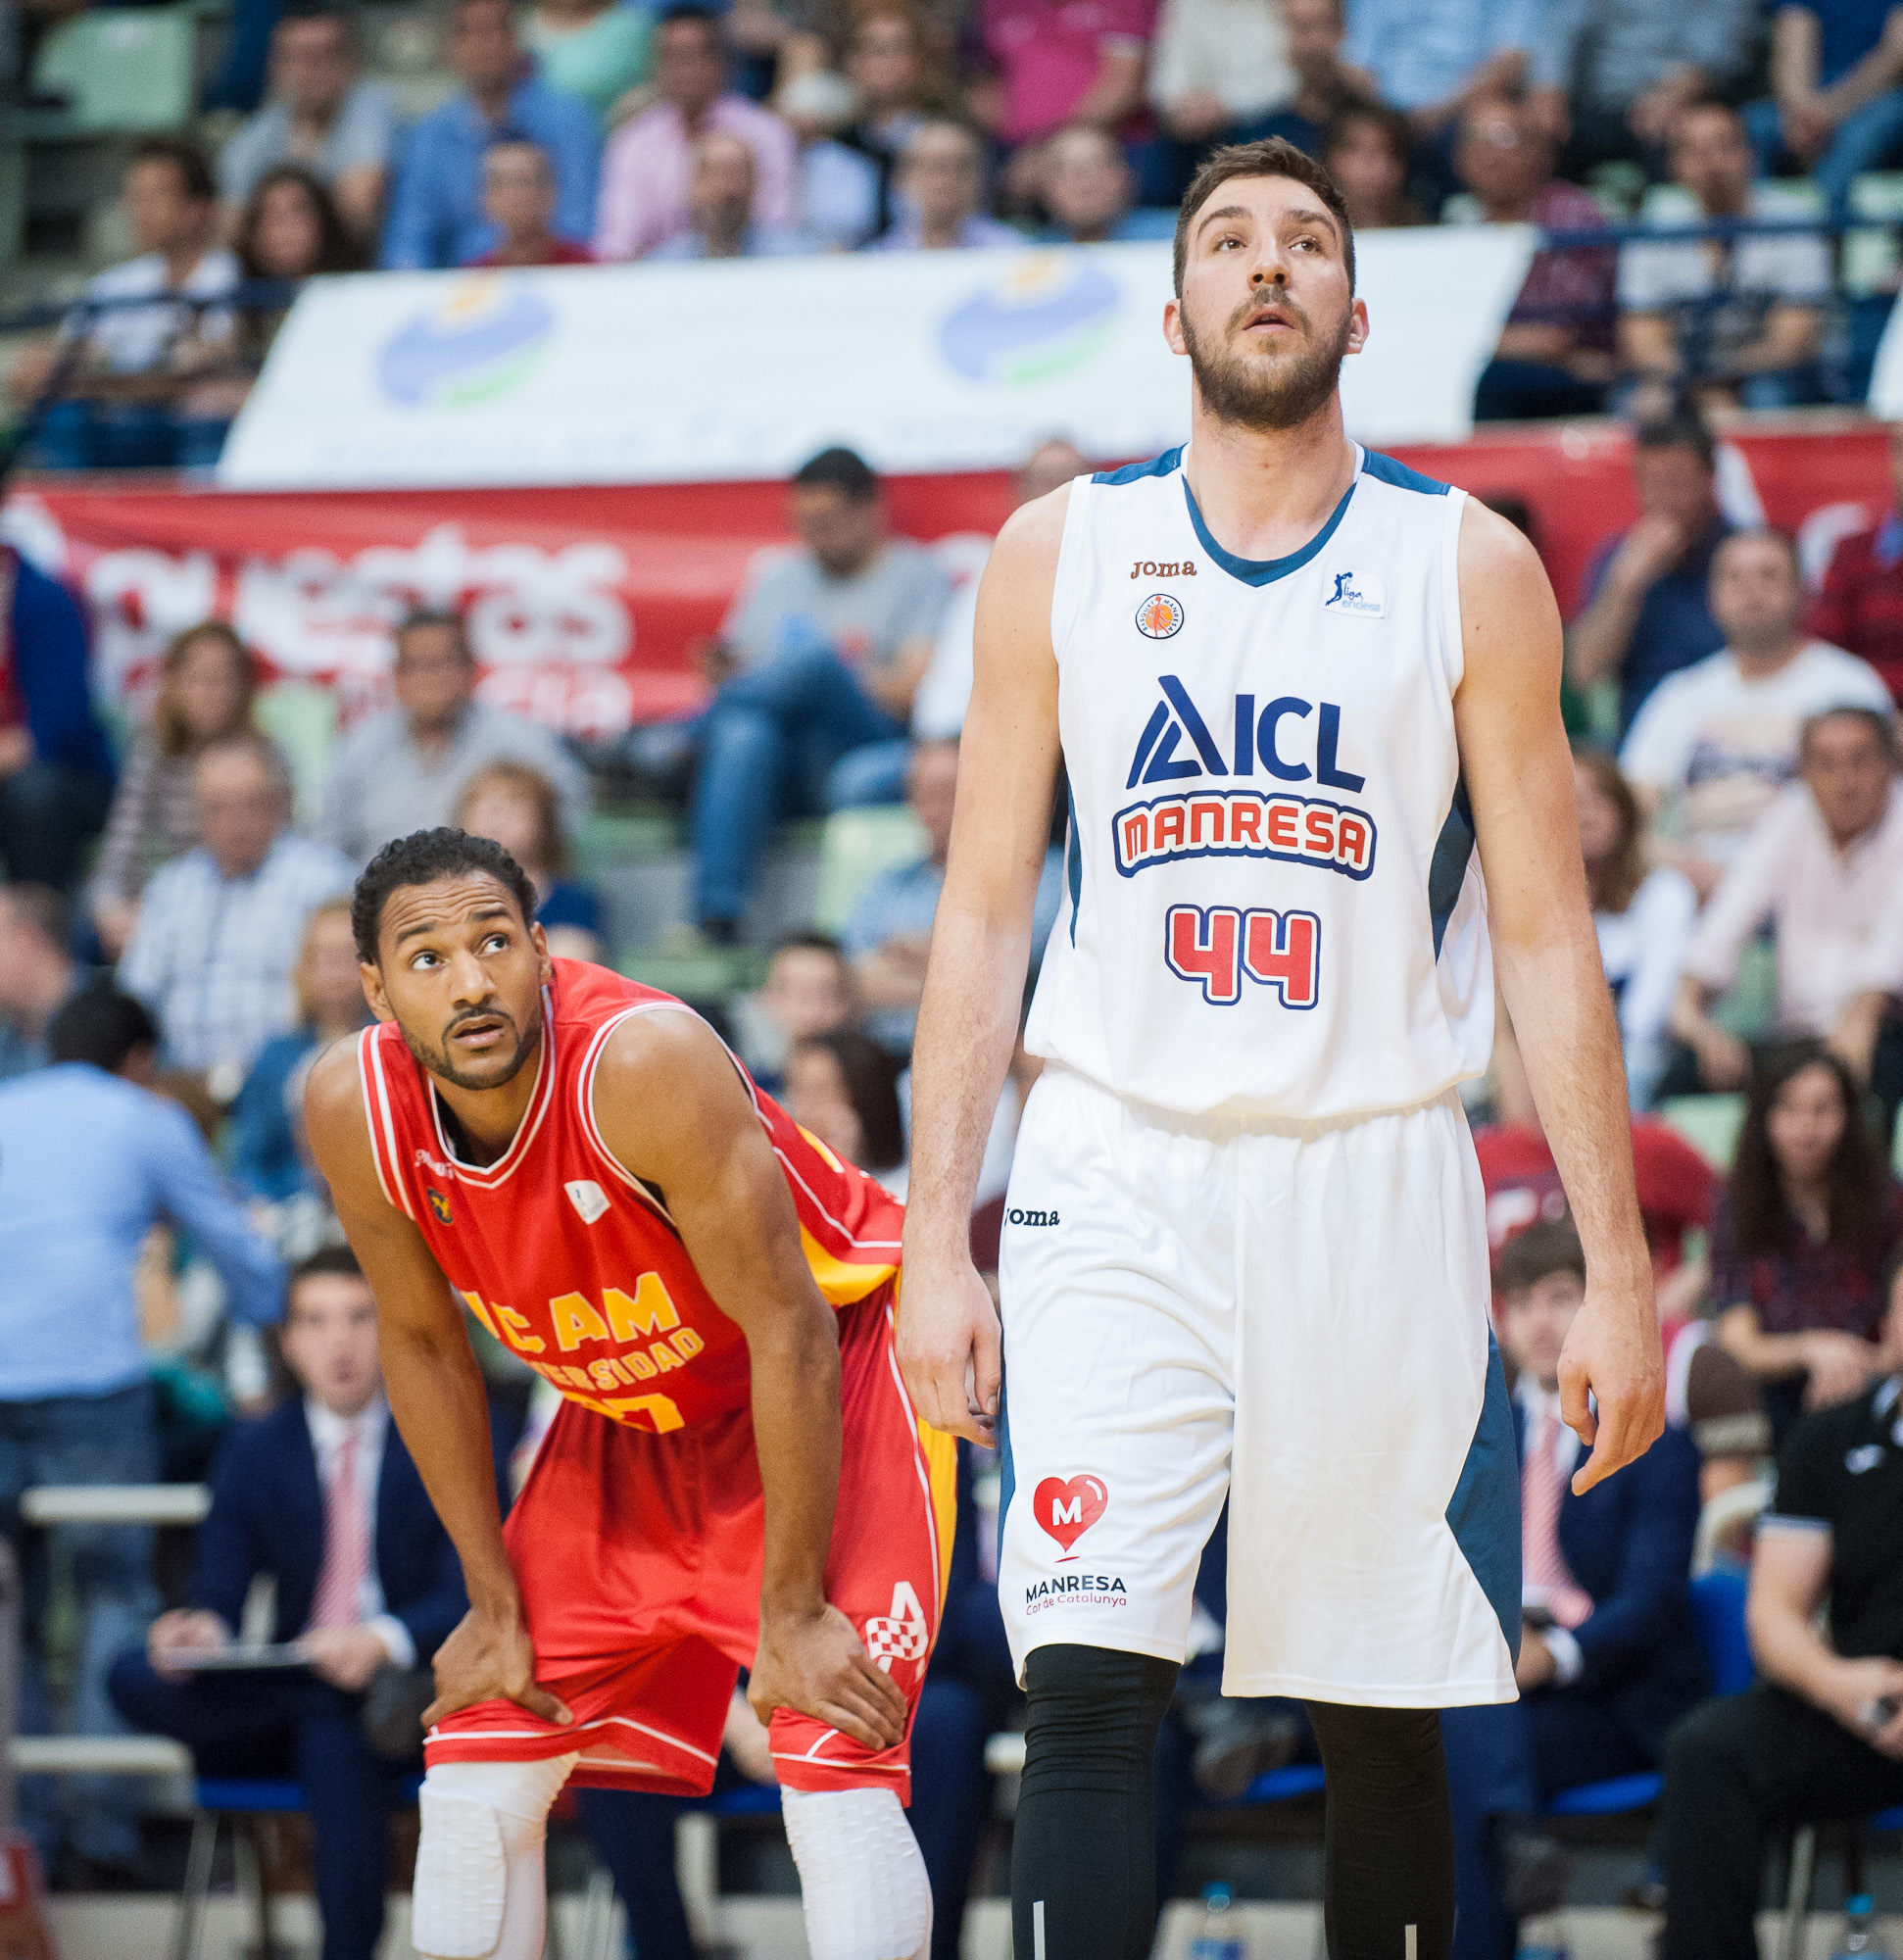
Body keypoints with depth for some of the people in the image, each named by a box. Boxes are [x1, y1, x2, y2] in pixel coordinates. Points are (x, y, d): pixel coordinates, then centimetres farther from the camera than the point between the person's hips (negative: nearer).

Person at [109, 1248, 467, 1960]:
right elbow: (219, 1594, 3)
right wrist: (200, 1631, -23)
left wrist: (384, 1642, -30)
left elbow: (474, 1595, -9)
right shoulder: (254, 1452, 9)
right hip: (288, 1689, 3)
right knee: (136, 1677, -25)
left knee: (338, 1743, -39)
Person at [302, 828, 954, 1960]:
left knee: (835, 1765, -21)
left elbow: (786, 1327, -28)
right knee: (477, 1772, 3)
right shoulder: (355, 1111, -18)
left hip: (831, 1369, -6)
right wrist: (496, 1604, 0)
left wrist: (791, 1616, -24)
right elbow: (424, 1345, -1)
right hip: (630, 1414, 6)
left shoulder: (646, 1062, -34)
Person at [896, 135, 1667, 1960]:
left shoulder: (1470, 567, 4)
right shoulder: (1058, 553, 7)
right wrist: (934, 1240, 0)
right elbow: (983, 910, 8)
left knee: (1383, 1722, 5)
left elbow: (1545, 936, 3)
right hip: (1118, 1174, 0)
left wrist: (1618, 1271, -3)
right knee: (1090, 1689, -14)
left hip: (1374, 1182, 0)